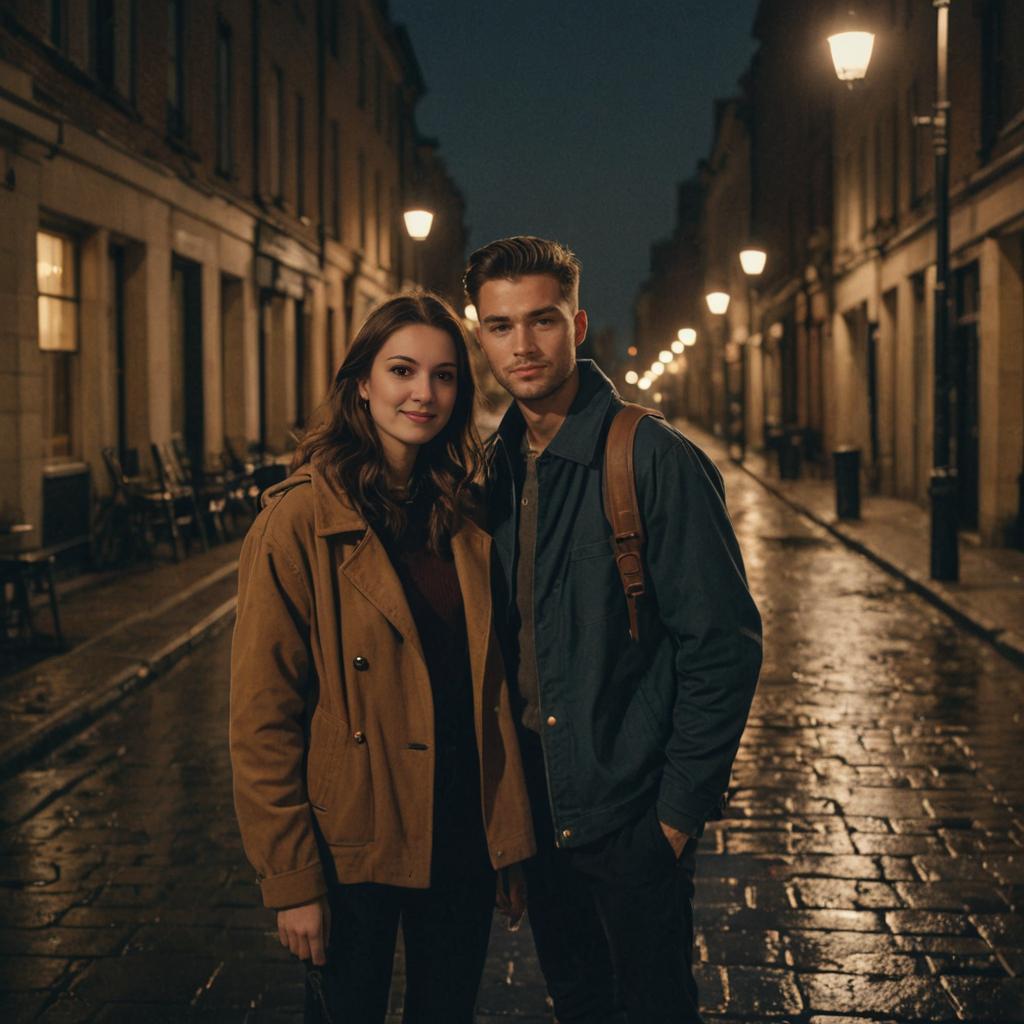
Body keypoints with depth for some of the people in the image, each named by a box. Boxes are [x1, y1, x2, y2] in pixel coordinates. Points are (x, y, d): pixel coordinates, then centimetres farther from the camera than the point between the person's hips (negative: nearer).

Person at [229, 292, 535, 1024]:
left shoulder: (469, 514, 3)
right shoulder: (303, 518, -13)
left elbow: (495, 675, 11)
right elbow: (263, 716, -13)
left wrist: (512, 844, 9)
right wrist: (290, 877, -14)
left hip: (463, 835, 5)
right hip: (355, 842, -5)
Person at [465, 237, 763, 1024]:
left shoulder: (658, 461, -16)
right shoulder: (495, 468, 4)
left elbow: (726, 646, -16)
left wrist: (682, 809, -15)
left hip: (633, 817, -6)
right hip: (538, 807, 6)